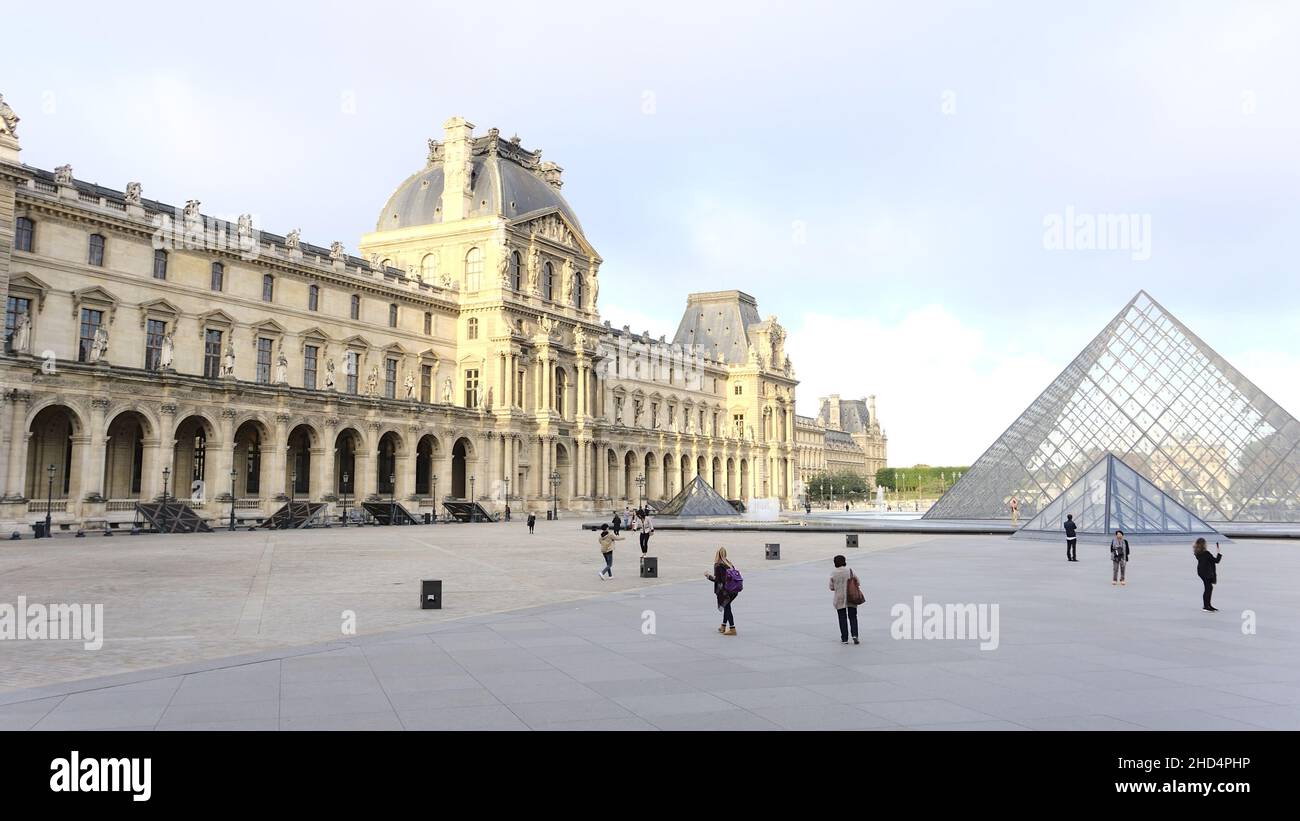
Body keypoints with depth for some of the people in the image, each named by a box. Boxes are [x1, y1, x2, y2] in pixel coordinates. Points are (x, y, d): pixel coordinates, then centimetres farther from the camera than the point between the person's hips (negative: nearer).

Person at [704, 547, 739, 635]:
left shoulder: (718, 565, -9)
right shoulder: (729, 563, 10)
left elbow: (717, 579, -10)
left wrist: (708, 576, 6)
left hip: (725, 590, -7)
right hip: (734, 590, 7)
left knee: (727, 608, 0)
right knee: (726, 606, 20)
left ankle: (732, 629, -3)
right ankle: (723, 626, 29)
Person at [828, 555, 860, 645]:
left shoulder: (833, 573, -7)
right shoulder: (849, 571, -6)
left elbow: (831, 587, -3)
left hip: (839, 598, 0)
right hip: (851, 597, 0)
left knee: (842, 618, 8)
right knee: (852, 617, 10)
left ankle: (844, 639, 10)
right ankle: (855, 635, -6)